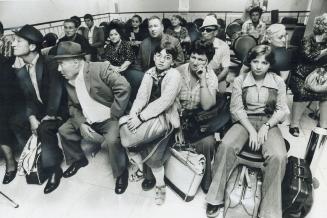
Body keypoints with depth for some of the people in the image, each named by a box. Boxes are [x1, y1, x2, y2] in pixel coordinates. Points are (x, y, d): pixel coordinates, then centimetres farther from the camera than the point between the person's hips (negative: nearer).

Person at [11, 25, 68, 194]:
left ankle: (52, 168, -12)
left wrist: (48, 116, -23)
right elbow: (25, 96, 0)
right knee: (13, 123, -10)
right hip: (37, 109, 7)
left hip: (56, 109, -6)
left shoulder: (49, 64, -17)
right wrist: (32, 117, -14)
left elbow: (56, 92, -22)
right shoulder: (20, 68, 1)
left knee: (45, 128, -30)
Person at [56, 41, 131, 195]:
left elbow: (124, 87, -27)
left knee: (112, 140, -31)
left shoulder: (100, 69, -19)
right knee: (63, 130, 5)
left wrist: (114, 115, -21)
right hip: (87, 120, 8)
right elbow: (72, 106, 11)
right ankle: (78, 159, 31)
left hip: (109, 119, -7)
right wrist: (81, 124, -8)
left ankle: (121, 172, -1)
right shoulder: (68, 81, 4)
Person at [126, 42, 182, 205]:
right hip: (147, 115, 6)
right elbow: (141, 96, -6)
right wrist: (133, 115, -22)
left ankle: (160, 185, 11)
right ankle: (141, 168, 22)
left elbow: (164, 102, -24)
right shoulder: (149, 73, 4)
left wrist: (141, 117, -29)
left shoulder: (174, 75, -13)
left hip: (165, 118, -5)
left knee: (152, 153, -18)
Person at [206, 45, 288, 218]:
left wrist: (266, 126, -15)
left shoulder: (278, 82, 5)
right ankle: (216, 199, -17)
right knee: (226, 146, -31)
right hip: (245, 121, 0)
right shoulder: (240, 81, 2)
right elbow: (236, 109, -3)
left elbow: (282, 110, 2)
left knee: (278, 156, -30)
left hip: (268, 123, 1)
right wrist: (251, 130, -15)